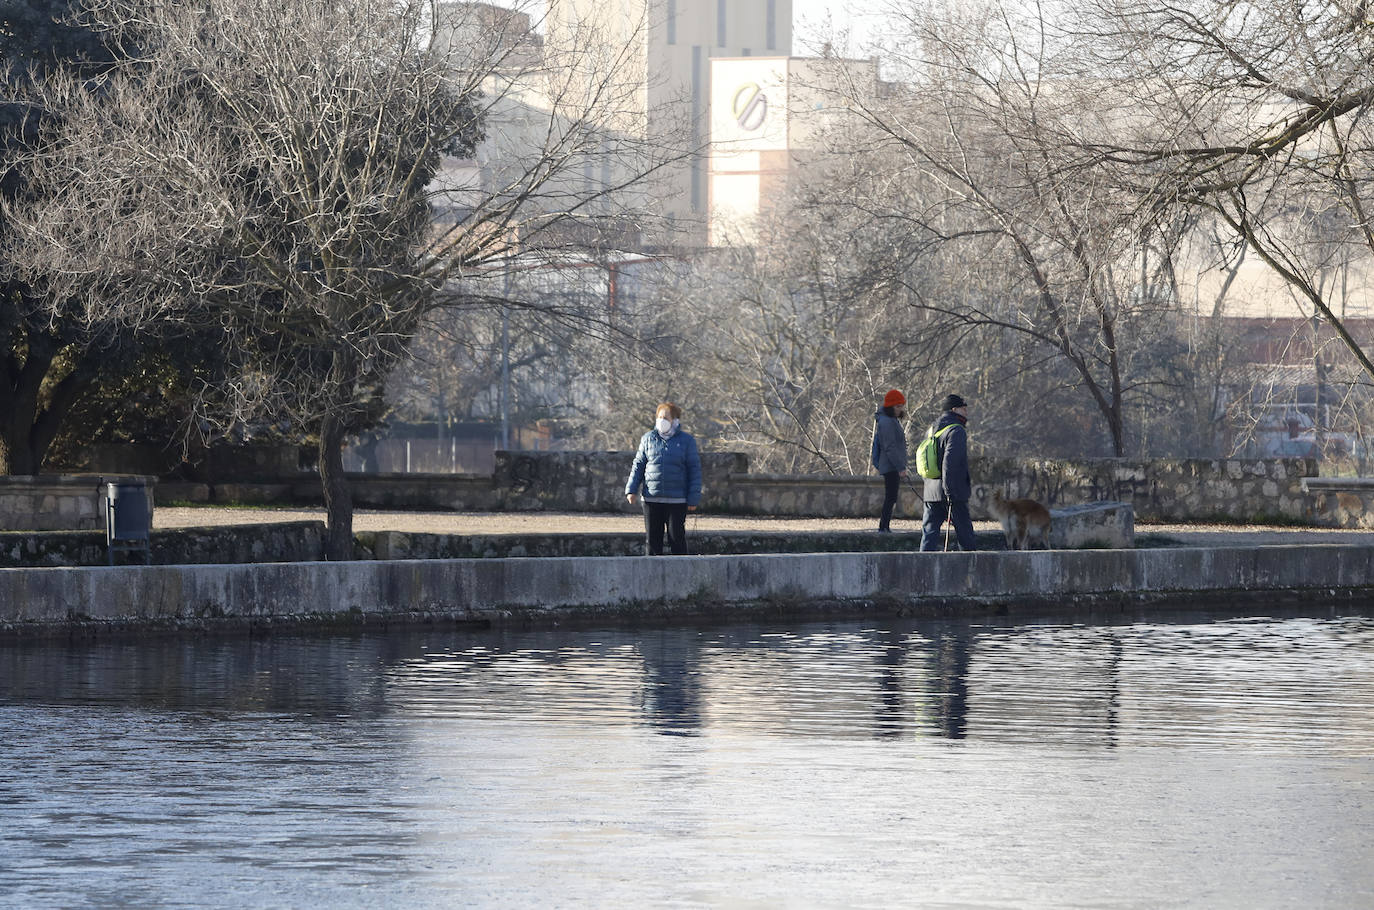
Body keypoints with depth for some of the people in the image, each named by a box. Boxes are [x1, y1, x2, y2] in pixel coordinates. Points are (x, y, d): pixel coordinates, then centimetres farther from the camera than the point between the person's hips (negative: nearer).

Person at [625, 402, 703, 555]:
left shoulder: (686, 440, 2)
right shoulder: (648, 439, 9)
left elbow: (695, 469, 2)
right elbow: (639, 465, 13)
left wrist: (693, 498, -4)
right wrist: (631, 490, 2)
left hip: (677, 500, -3)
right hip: (652, 499, 3)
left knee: (677, 537, -3)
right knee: (653, 538, 4)